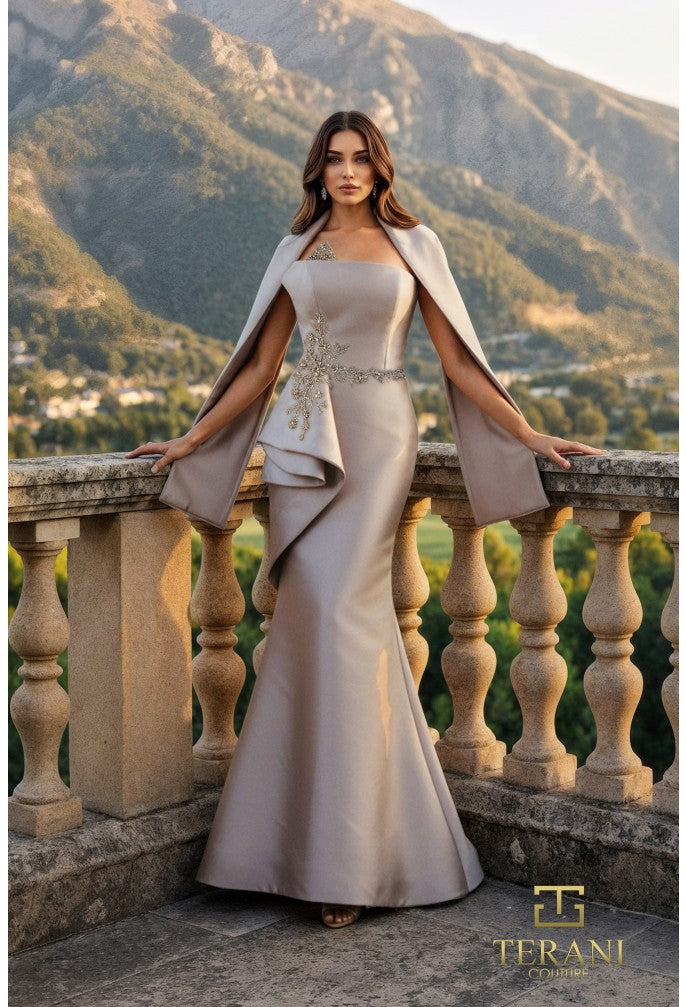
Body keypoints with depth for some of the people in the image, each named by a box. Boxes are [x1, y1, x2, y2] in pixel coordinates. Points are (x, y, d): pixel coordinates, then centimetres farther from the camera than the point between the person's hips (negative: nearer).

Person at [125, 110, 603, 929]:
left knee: (343, 615, -12)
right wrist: (189, 442, 9)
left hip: (377, 437, -2)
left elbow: (457, 361, 8)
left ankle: (349, 854, -5)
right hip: (303, 441, 2)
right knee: (314, 616, -5)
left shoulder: (411, 245, 9)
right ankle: (319, 838, 7)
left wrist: (532, 438, 3)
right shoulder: (297, 250, 15)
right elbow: (260, 366, 14)